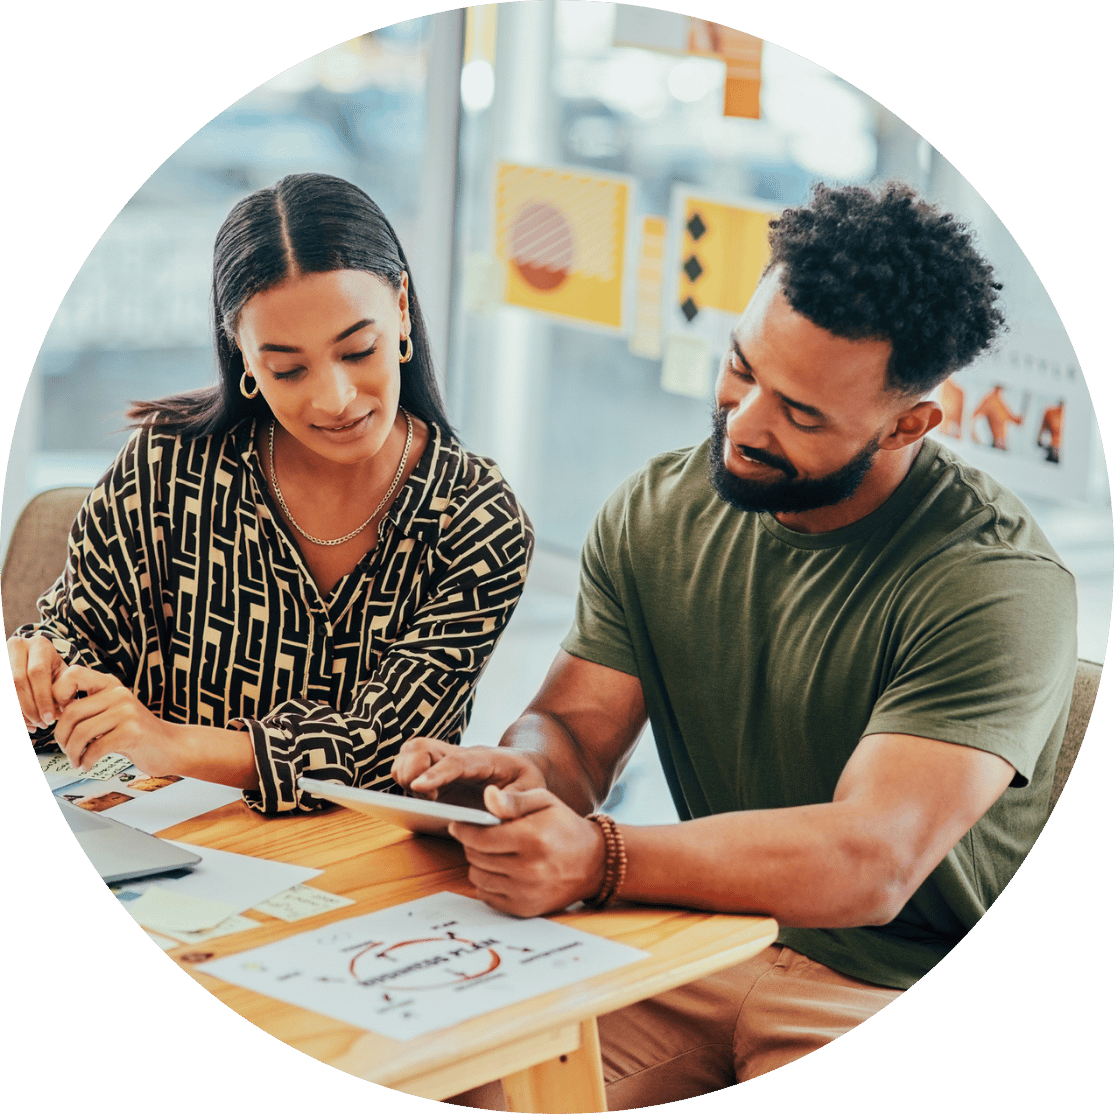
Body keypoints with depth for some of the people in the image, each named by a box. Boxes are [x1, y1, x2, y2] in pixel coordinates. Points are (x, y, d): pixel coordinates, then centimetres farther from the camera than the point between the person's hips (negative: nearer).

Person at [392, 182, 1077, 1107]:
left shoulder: (999, 583, -18)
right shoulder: (655, 513, 3)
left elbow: (870, 863, -27)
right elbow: (576, 726, 5)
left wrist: (600, 859, -39)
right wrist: (524, 772, -21)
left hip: (899, 989, -4)